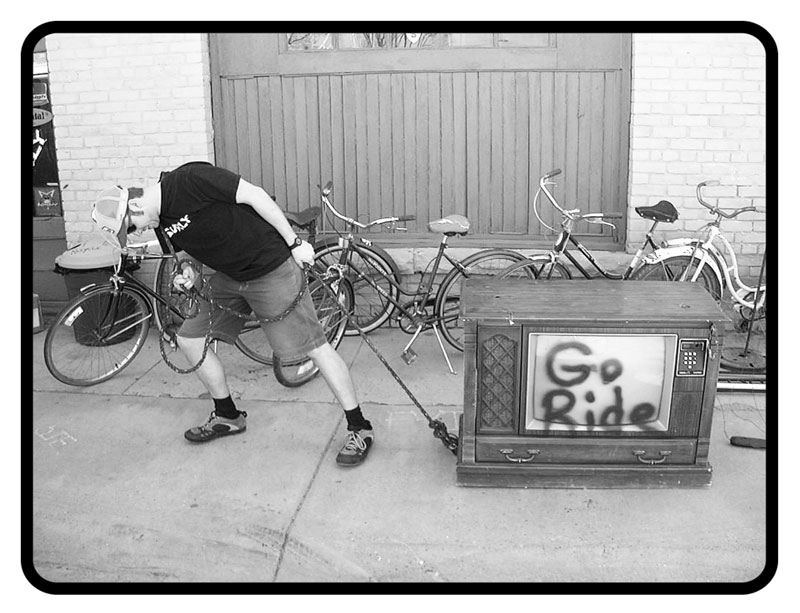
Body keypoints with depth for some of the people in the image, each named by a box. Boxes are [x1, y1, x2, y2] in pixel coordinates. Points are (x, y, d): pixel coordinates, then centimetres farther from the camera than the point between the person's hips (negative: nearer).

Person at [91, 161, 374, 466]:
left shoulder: (190, 178, -21)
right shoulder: (163, 220, 4)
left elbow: (255, 195, -20)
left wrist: (295, 243, -17)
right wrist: (189, 273, -4)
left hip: (271, 269, -9)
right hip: (229, 277, 9)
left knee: (315, 347, -8)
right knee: (188, 338, 9)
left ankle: (359, 428, 3)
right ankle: (228, 416, 27)